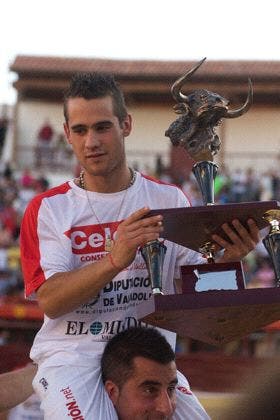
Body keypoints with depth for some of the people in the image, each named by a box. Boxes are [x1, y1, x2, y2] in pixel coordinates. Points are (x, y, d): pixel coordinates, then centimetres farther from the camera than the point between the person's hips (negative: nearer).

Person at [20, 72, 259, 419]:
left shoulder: (169, 200, 9)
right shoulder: (47, 209, 4)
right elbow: (49, 300, -10)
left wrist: (227, 260, -17)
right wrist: (116, 260, -25)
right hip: (73, 357, -3)